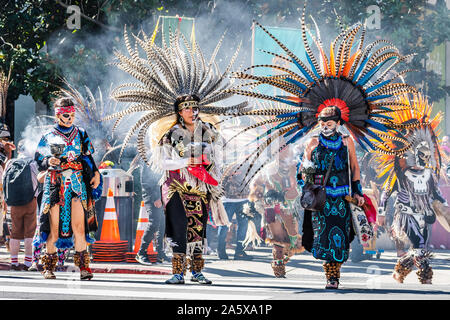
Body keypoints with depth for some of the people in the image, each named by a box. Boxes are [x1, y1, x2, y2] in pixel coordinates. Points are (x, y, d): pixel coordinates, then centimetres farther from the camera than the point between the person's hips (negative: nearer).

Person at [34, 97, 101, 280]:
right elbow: (39, 160, 9)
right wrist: (48, 162, -12)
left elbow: (88, 158, 17)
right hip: (56, 185, -1)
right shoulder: (49, 137, 8)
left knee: (79, 226, -9)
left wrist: (95, 173, 2)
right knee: (54, 227, -4)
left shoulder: (81, 135, 14)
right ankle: (49, 266, 4)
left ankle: (83, 265, -8)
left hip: (77, 183, 1)